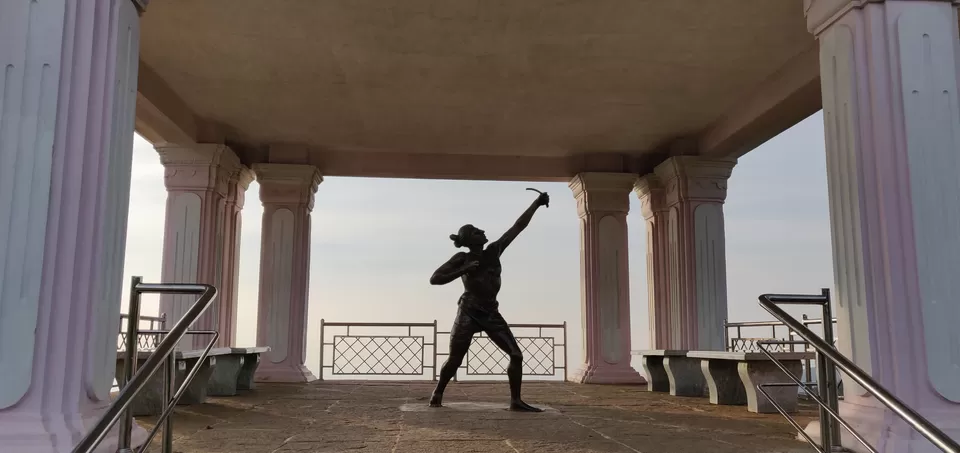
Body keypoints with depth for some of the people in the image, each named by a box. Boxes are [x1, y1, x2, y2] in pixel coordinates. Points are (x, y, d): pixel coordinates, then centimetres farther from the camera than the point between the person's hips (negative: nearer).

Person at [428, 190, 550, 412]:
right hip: (468, 312, -4)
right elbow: (434, 279, -9)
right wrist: (463, 270, -18)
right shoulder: (462, 259, -4)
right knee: (455, 359, -2)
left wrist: (536, 203, 5)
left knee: (516, 355, -5)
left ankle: (516, 400, 2)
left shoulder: (493, 251, 7)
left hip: (491, 313, 5)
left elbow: (518, 226, 7)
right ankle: (437, 394, 21)